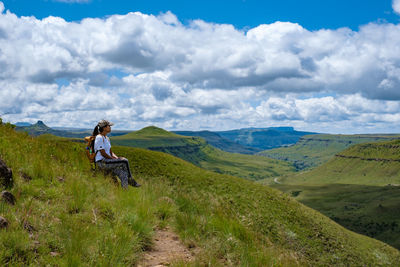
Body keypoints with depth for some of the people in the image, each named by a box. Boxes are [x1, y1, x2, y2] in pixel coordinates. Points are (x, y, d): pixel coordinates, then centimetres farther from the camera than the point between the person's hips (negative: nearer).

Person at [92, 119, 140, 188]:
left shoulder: (107, 138, 17)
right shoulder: (99, 138, -12)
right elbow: (103, 154, -17)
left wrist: (117, 158, 0)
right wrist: (114, 159, -12)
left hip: (107, 162, 9)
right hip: (101, 162, -9)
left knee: (124, 175, -10)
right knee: (125, 161, -16)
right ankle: (131, 181, 0)